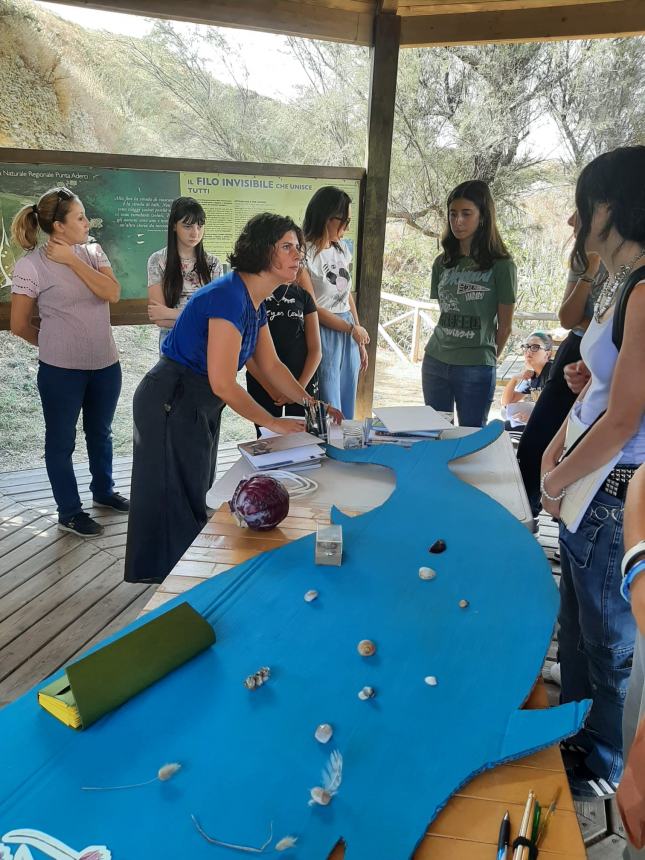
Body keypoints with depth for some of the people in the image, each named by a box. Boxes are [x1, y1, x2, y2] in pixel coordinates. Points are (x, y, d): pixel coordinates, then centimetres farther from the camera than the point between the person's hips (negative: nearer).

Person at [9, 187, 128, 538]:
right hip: (61, 370, -5)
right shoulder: (31, 265, -12)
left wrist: (72, 260, -14)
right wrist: (54, 346, 7)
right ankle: (69, 512, 24)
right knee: (61, 440, 9)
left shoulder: (92, 251, 3)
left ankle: (103, 491, 42)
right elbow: (19, 325, -5)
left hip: (106, 364, 5)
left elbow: (112, 293, -13)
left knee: (100, 432, 21)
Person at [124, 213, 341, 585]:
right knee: (178, 504, 4)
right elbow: (223, 384, -26)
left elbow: (270, 365, 13)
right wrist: (273, 423, -16)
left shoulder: (255, 302, 5)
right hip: (170, 407, -10)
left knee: (194, 497, 20)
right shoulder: (230, 297, -25)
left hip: (197, 408, 10)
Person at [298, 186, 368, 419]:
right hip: (323, 333, -7)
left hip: (349, 336, 7)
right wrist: (353, 328, -7)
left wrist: (360, 342, 15)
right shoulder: (305, 254, -13)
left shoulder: (343, 249, 9)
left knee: (347, 411, 14)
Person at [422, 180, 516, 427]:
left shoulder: (501, 265, -6)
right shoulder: (442, 263, 8)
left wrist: (487, 359, 9)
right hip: (435, 361, 5)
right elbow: (445, 314, 13)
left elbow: (504, 326, 0)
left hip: (476, 369, -4)